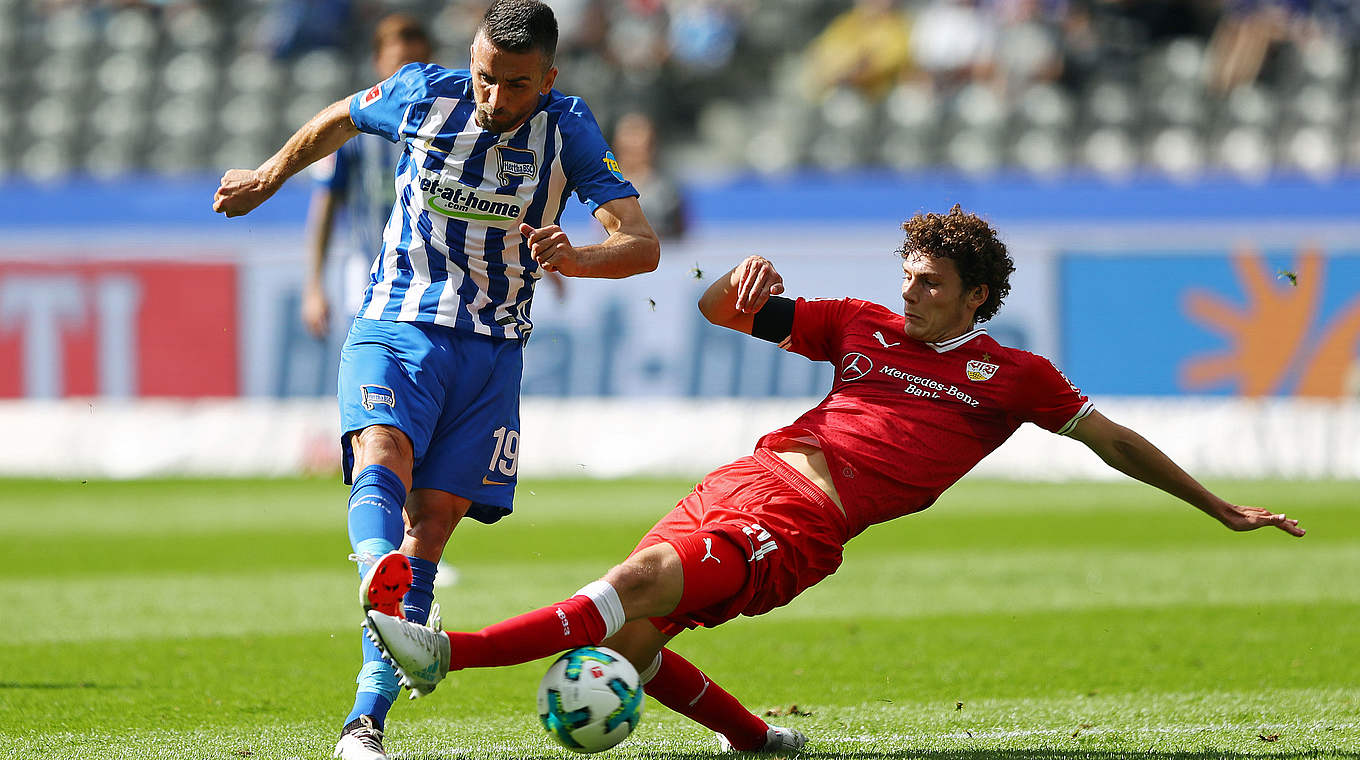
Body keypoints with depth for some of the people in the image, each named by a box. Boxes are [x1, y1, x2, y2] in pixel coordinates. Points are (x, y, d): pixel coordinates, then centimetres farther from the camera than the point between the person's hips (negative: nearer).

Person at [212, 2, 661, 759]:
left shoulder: (569, 130, -6)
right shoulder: (422, 94, -4)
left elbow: (644, 245, -14)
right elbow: (340, 119, 19)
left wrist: (576, 258, -35)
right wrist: (267, 179, 30)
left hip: (492, 352, 1)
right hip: (395, 328, 0)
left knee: (432, 520, -8)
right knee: (382, 456, -30)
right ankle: (382, 585, -61)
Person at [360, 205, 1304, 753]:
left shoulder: (1010, 376, 11)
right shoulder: (862, 327, 20)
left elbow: (1114, 440, 18)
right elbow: (721, 310, 23)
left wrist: (1223, 508, 19)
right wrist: (748, 277, -2)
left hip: (799, 529, -5)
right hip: (747, 479, 5)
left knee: (637, 587, -25)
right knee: (624, 638, -10)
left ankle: (448, 652, -35)